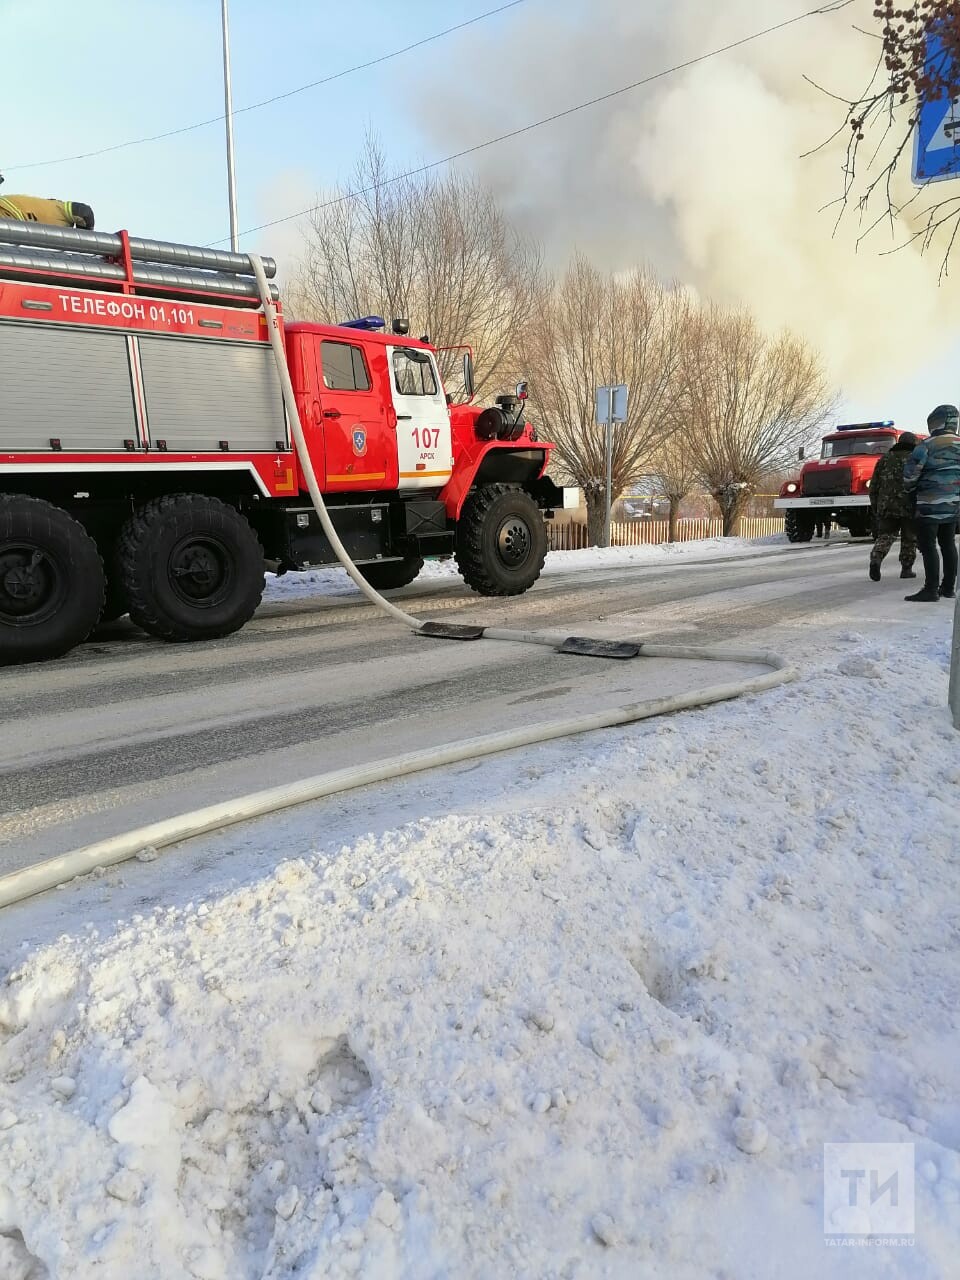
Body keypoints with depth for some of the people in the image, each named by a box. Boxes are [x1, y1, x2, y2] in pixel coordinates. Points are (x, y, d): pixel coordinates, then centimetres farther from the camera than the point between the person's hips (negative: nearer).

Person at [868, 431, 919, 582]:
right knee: (909, 539, 12)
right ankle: (906, 569, 15)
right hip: (910, 507, -2)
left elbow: (874, 486, 10)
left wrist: (874, 506, 16)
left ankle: (875, 560, -19)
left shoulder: (885, 459, 10)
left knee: (884, 536, 6)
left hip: (886, 506, 2)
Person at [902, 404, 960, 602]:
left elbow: (911, 472, -12)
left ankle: (931, 589, -9)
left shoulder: (928, 446, -13)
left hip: (931, 504, -7)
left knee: (928, 545, -6)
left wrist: (909, 488, 7)